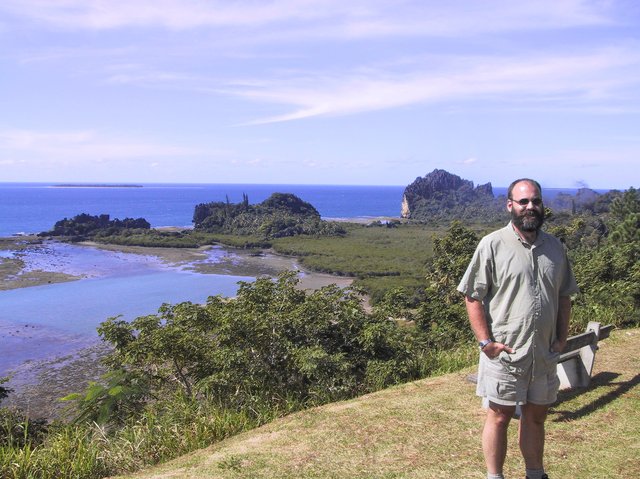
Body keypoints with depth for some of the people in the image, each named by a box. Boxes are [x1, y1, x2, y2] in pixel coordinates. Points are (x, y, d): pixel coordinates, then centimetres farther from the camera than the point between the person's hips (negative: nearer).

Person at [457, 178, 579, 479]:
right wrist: (485, 341, -14)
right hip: (504, 352, -5)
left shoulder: (554, 247, 8)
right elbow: (472, 297, -9)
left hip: (544, 353, 5)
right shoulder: (492, 245, -8)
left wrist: (561, 338, 6)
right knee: (499, 417, 5)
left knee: (536, 416, 17)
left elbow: (564, 296, 15)